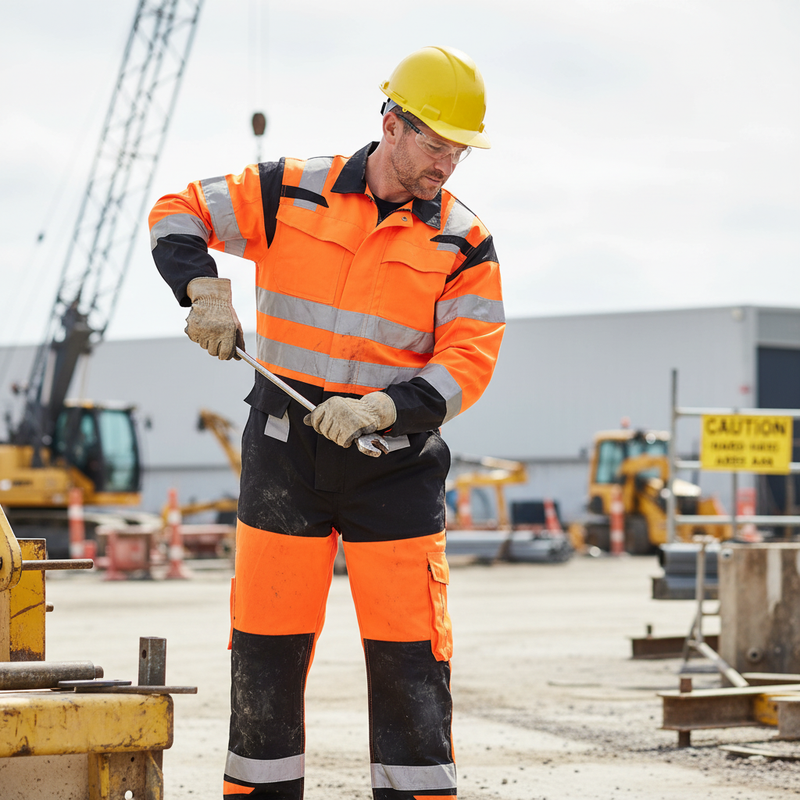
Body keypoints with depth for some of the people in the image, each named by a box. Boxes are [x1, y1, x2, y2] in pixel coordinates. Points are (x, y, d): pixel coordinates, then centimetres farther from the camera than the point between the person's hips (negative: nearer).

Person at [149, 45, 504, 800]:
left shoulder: (463, 242, -1)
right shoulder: (293, 192, 0)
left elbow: (466, 363, -8)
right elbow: (180, 214, 6)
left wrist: (375, 410, -23)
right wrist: (206, 290, -13)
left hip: (394, 461, 0)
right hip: (284, 453, 0)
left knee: (409, 654, -3)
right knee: (267, 647, 4)